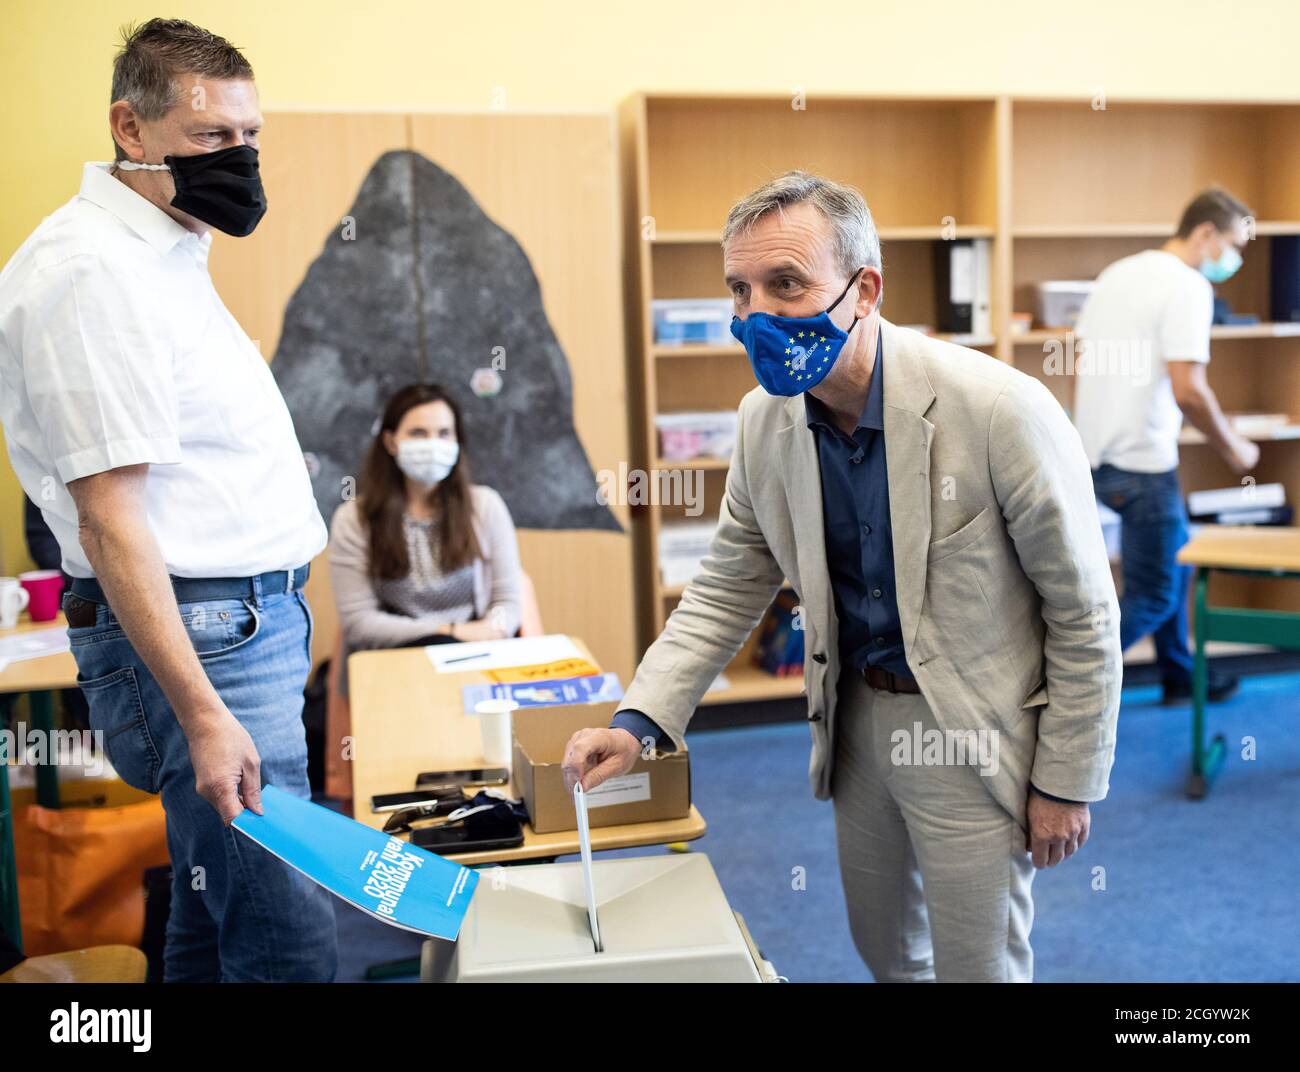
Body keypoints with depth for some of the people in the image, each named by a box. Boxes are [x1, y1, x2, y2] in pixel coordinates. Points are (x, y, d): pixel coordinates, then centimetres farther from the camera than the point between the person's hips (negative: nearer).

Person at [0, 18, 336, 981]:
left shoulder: (169, 254, 17)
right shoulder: (92, 271, -14)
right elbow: (109, 519, -19)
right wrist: (203, 714, -22)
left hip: (252, 620, 10)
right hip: (198, 637, -10)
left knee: (219, 920, 17)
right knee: (291, 941, -8)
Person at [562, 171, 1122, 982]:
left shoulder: (999, 409, -25)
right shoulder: (765, 421, -8)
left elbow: (1083, 610, -15)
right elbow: (726, 592, 2)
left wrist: (1067, 784, -9)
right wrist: (639, 724, -10)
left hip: (969, 732, -5)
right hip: (854, 720, 5)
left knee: (978, 966, 10)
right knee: (886, 952, 23)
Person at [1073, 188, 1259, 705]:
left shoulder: (1119, 271, 13)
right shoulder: (1188, 287, -14)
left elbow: (1079, 365, 15)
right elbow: (1188, 390, -22)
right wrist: (1232, 449, -7)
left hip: (1096, 454, 9)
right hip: (1141, 463, -9)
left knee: (1175, 560, 25)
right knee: (1153, 597, 1)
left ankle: (1179, 677, 36)